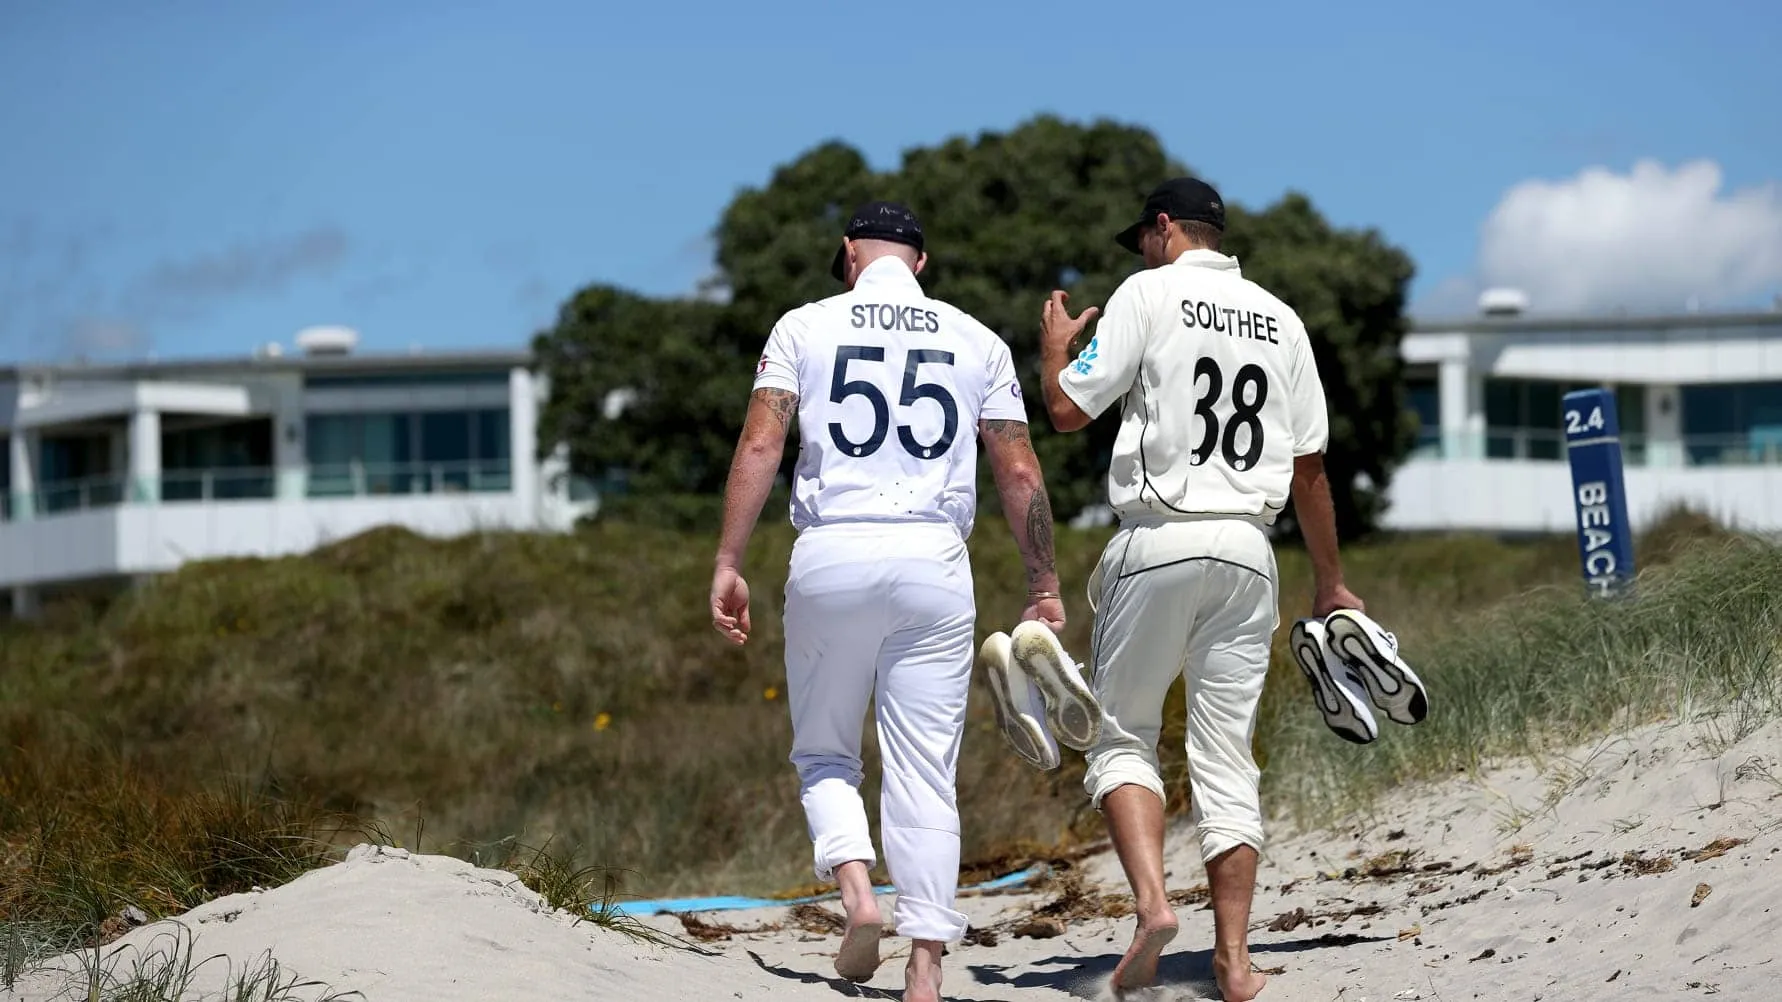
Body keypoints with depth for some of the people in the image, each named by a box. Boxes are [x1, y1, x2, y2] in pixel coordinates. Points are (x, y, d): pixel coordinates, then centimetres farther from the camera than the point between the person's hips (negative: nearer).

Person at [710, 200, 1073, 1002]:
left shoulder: (806, 326, 6)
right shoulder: (977, 342, 10)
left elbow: (759, 446, -4)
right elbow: (1020, 474, 7)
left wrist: (728, 564, -3)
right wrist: (1043, 588, 12)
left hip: (832, 554, -1)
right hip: (934, 560, 1)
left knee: (823, 752, 15)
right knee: (925, 772, 4)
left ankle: (854, 886, -11)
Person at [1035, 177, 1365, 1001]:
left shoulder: (1149, 294, 1)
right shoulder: (1280, 318, 15)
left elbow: (1068, 411, -5)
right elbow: (1309, 464, 15)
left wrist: (1054, 349, 17)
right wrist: (1329, 584, 23)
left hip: (1159, 544, -4)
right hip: (1249, 551, 4)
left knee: (1122, 734, 7)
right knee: (1226, 755, 6)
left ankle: (1151, 904, -15)